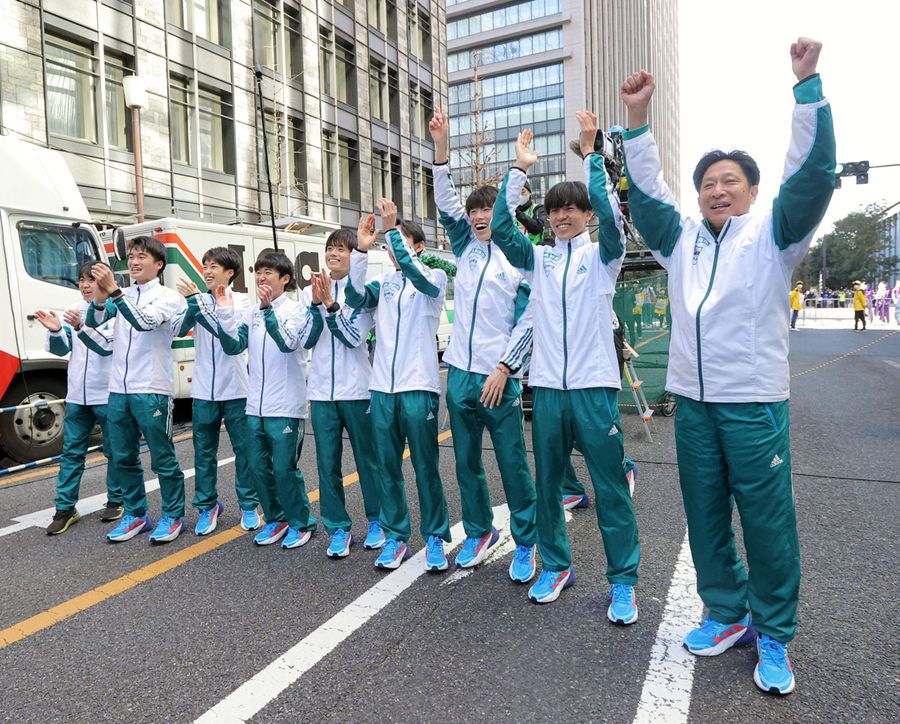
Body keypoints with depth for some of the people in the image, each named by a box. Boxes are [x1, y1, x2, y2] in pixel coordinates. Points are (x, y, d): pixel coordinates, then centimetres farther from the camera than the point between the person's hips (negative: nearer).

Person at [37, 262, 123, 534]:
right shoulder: (73, 312, 9)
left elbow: (107, 345, -19)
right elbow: (60, 349, 6)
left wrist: (81, 326, -33)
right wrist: (55, 330, -14)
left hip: (107, 396, -5)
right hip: (77, 396, 5)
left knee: (114, 451, 7)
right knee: (71, 452, 8)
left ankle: (116, 501, 22)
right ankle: (65, 509, 16)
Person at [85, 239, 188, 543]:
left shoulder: (168, 296, -5)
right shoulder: (121, 295, 11)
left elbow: (144, 322, -22)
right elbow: (93, 322, -2)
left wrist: (113, 290, -31)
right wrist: (100, 297, -22)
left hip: (151, 391, -6)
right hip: (118, 390, 6)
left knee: (162, 458, 2)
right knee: (123, 458, 13)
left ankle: (173, 515, 15)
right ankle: (135, 515, 27)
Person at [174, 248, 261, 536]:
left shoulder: (241, 301, -2)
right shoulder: (198, 300, 8)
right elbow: (179, 330, -3)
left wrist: (197, 300, -20)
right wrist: (192, 303, -18)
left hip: (235, 389, -3)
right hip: (203, 390, 3)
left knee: (244, 449, 4)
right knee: (204, 452, 10)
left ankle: (249, 506, 17)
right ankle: (207, 506, 23)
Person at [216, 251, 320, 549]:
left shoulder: (296, 309, -6)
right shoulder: (250, 313, 10)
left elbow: (288, 343, -21)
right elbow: (233, 346, 1)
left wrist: (267, 309, -30)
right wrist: (225, 313, -9)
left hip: (286, 407, -6)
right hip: (255, 406, 6)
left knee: (284, 469, -1)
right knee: (259, 468, 12)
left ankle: (301, 523, 18)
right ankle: (276, 519, 29)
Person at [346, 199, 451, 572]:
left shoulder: (435, 277, 3)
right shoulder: (383, 282, 13)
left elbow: (419, 277, -19)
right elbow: (355, 298, -5)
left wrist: (393, 228, -21)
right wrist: (361, 251, -14)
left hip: (418, 387, -4)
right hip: (382, 388, 4)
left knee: (426, 467, 2)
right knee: (387, 467, 9)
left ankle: (435, 538, 16)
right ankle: (396, 537, 21)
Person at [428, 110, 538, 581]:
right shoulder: (467, 249, 13)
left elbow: (527, 321, -7)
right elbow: (446, 204, 8)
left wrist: (503, 369, -14)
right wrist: (442, 148, -2)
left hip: (498, 377, -5)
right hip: (459, 373, 5)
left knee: (512, 462, 2)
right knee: (466, 462, 13)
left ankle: (525, 542, 18)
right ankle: (478, 532, 30)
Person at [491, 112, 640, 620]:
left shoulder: (603, 256, 4)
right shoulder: (538, 260, 11)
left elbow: (611, 215, -15)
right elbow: (500, 228, -3)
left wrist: (591, 153, -15)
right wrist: (520, 169, -7)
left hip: (595, 386, -3)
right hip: (547, 386, 3)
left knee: (610, 488, 2)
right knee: (547, 483, 12)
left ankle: (624, 580, 16)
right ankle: (557, 565, 29)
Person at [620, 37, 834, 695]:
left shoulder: (773, 234, 3)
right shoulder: (681, 239, 14)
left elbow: (814, 172, -9)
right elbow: (646, 190, 10)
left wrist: (808, 83, -13)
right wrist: (638, 119, 1)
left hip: (755, 402, -4)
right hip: (692, 402, 4)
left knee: (768, 521, 1)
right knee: (705, 517, 12)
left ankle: (774, 637, 19)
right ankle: (727, 614, 30)